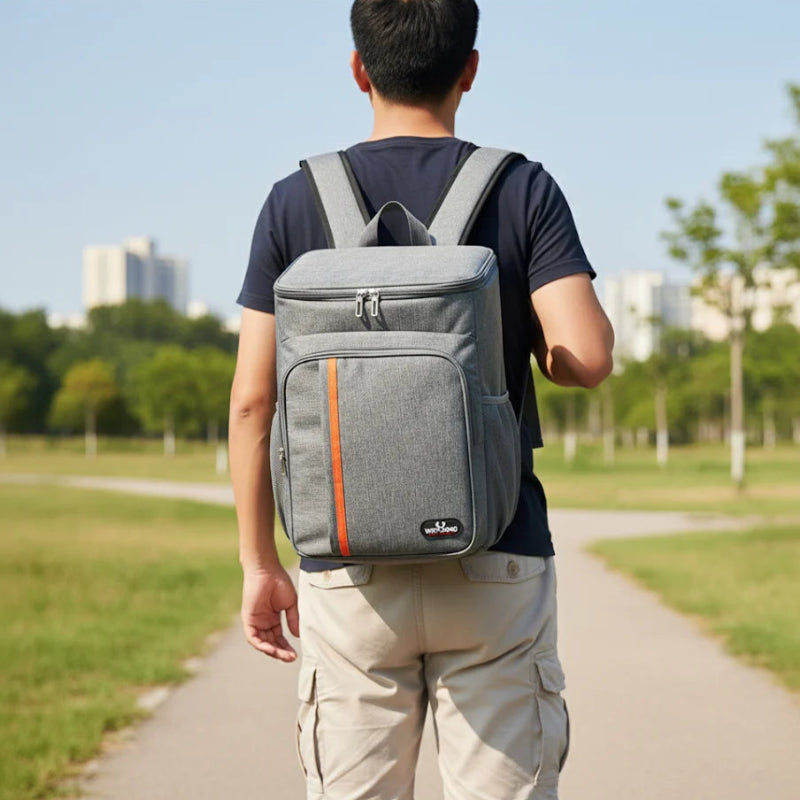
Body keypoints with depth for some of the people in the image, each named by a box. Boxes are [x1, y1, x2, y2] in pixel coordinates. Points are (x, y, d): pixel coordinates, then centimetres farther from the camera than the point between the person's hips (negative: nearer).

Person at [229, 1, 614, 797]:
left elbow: (253, 399, 0)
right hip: (494, 568, -1)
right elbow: (586, 358, -12)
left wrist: (259, 564, 8)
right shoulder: (523, 192, -1)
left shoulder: (296, 202, 2)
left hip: (350, 571, 1)